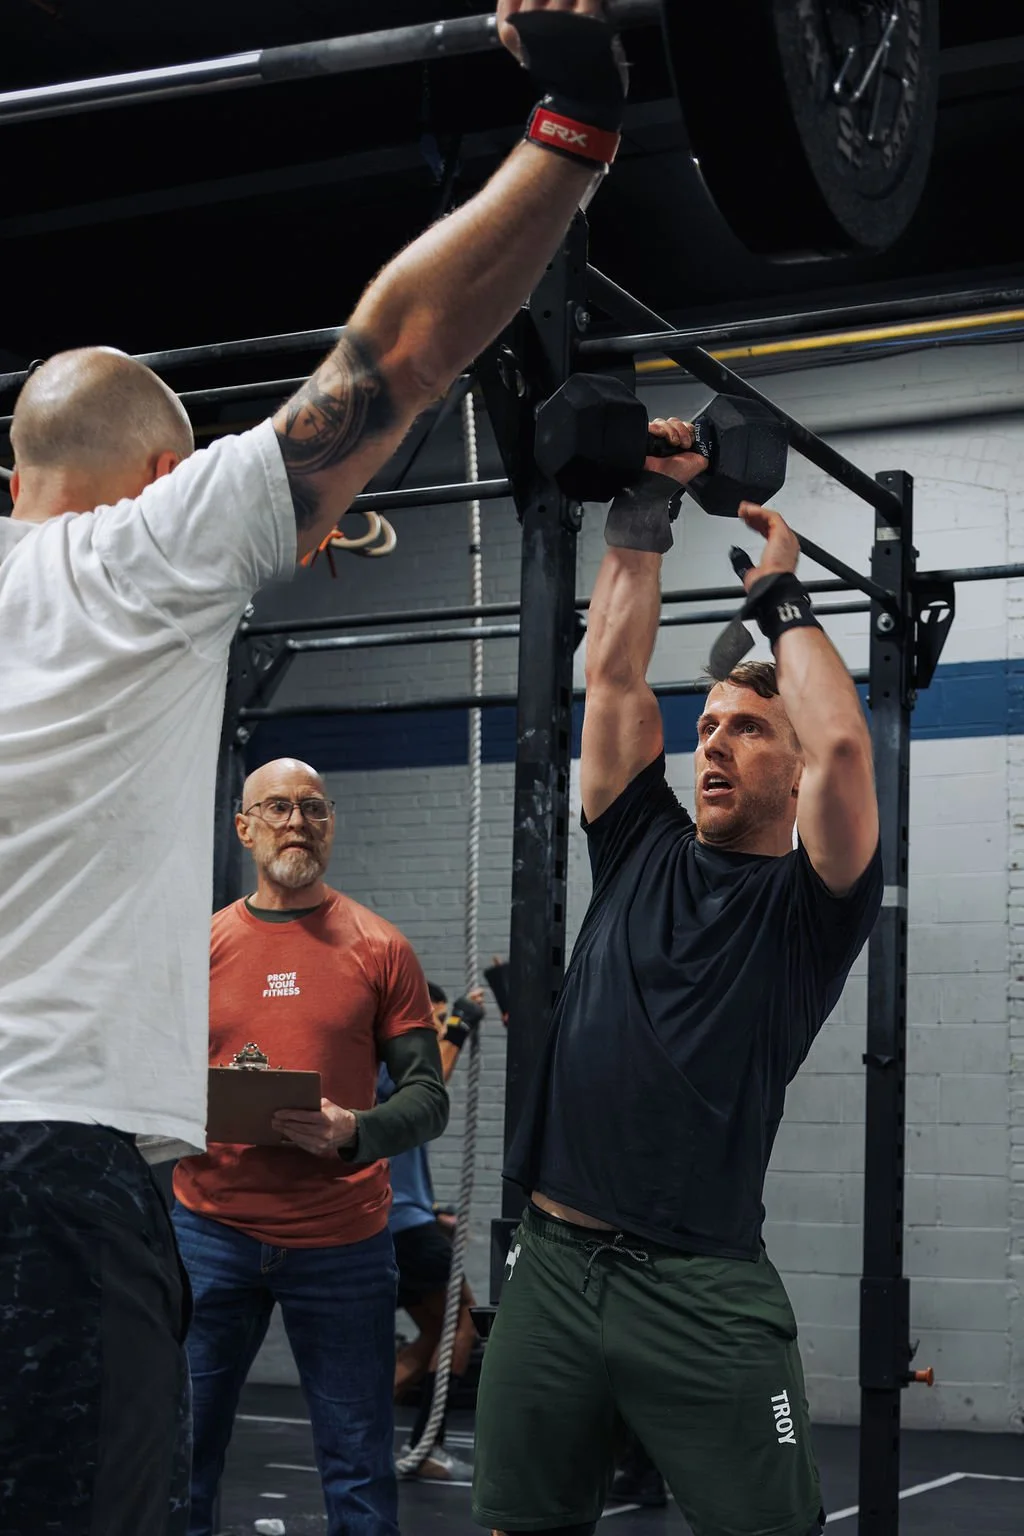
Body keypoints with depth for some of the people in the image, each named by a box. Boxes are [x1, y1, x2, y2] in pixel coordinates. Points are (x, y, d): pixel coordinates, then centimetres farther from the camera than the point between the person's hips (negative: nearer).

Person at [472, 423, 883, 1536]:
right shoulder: (642, 852, 16)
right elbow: (612, 676, 12)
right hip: (554, 1265, 5)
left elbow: (842, 745, -15)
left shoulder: (809, 902, 2)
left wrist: (783, 599, -2)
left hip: (701, 1289, -5)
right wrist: (641, 525, 11)